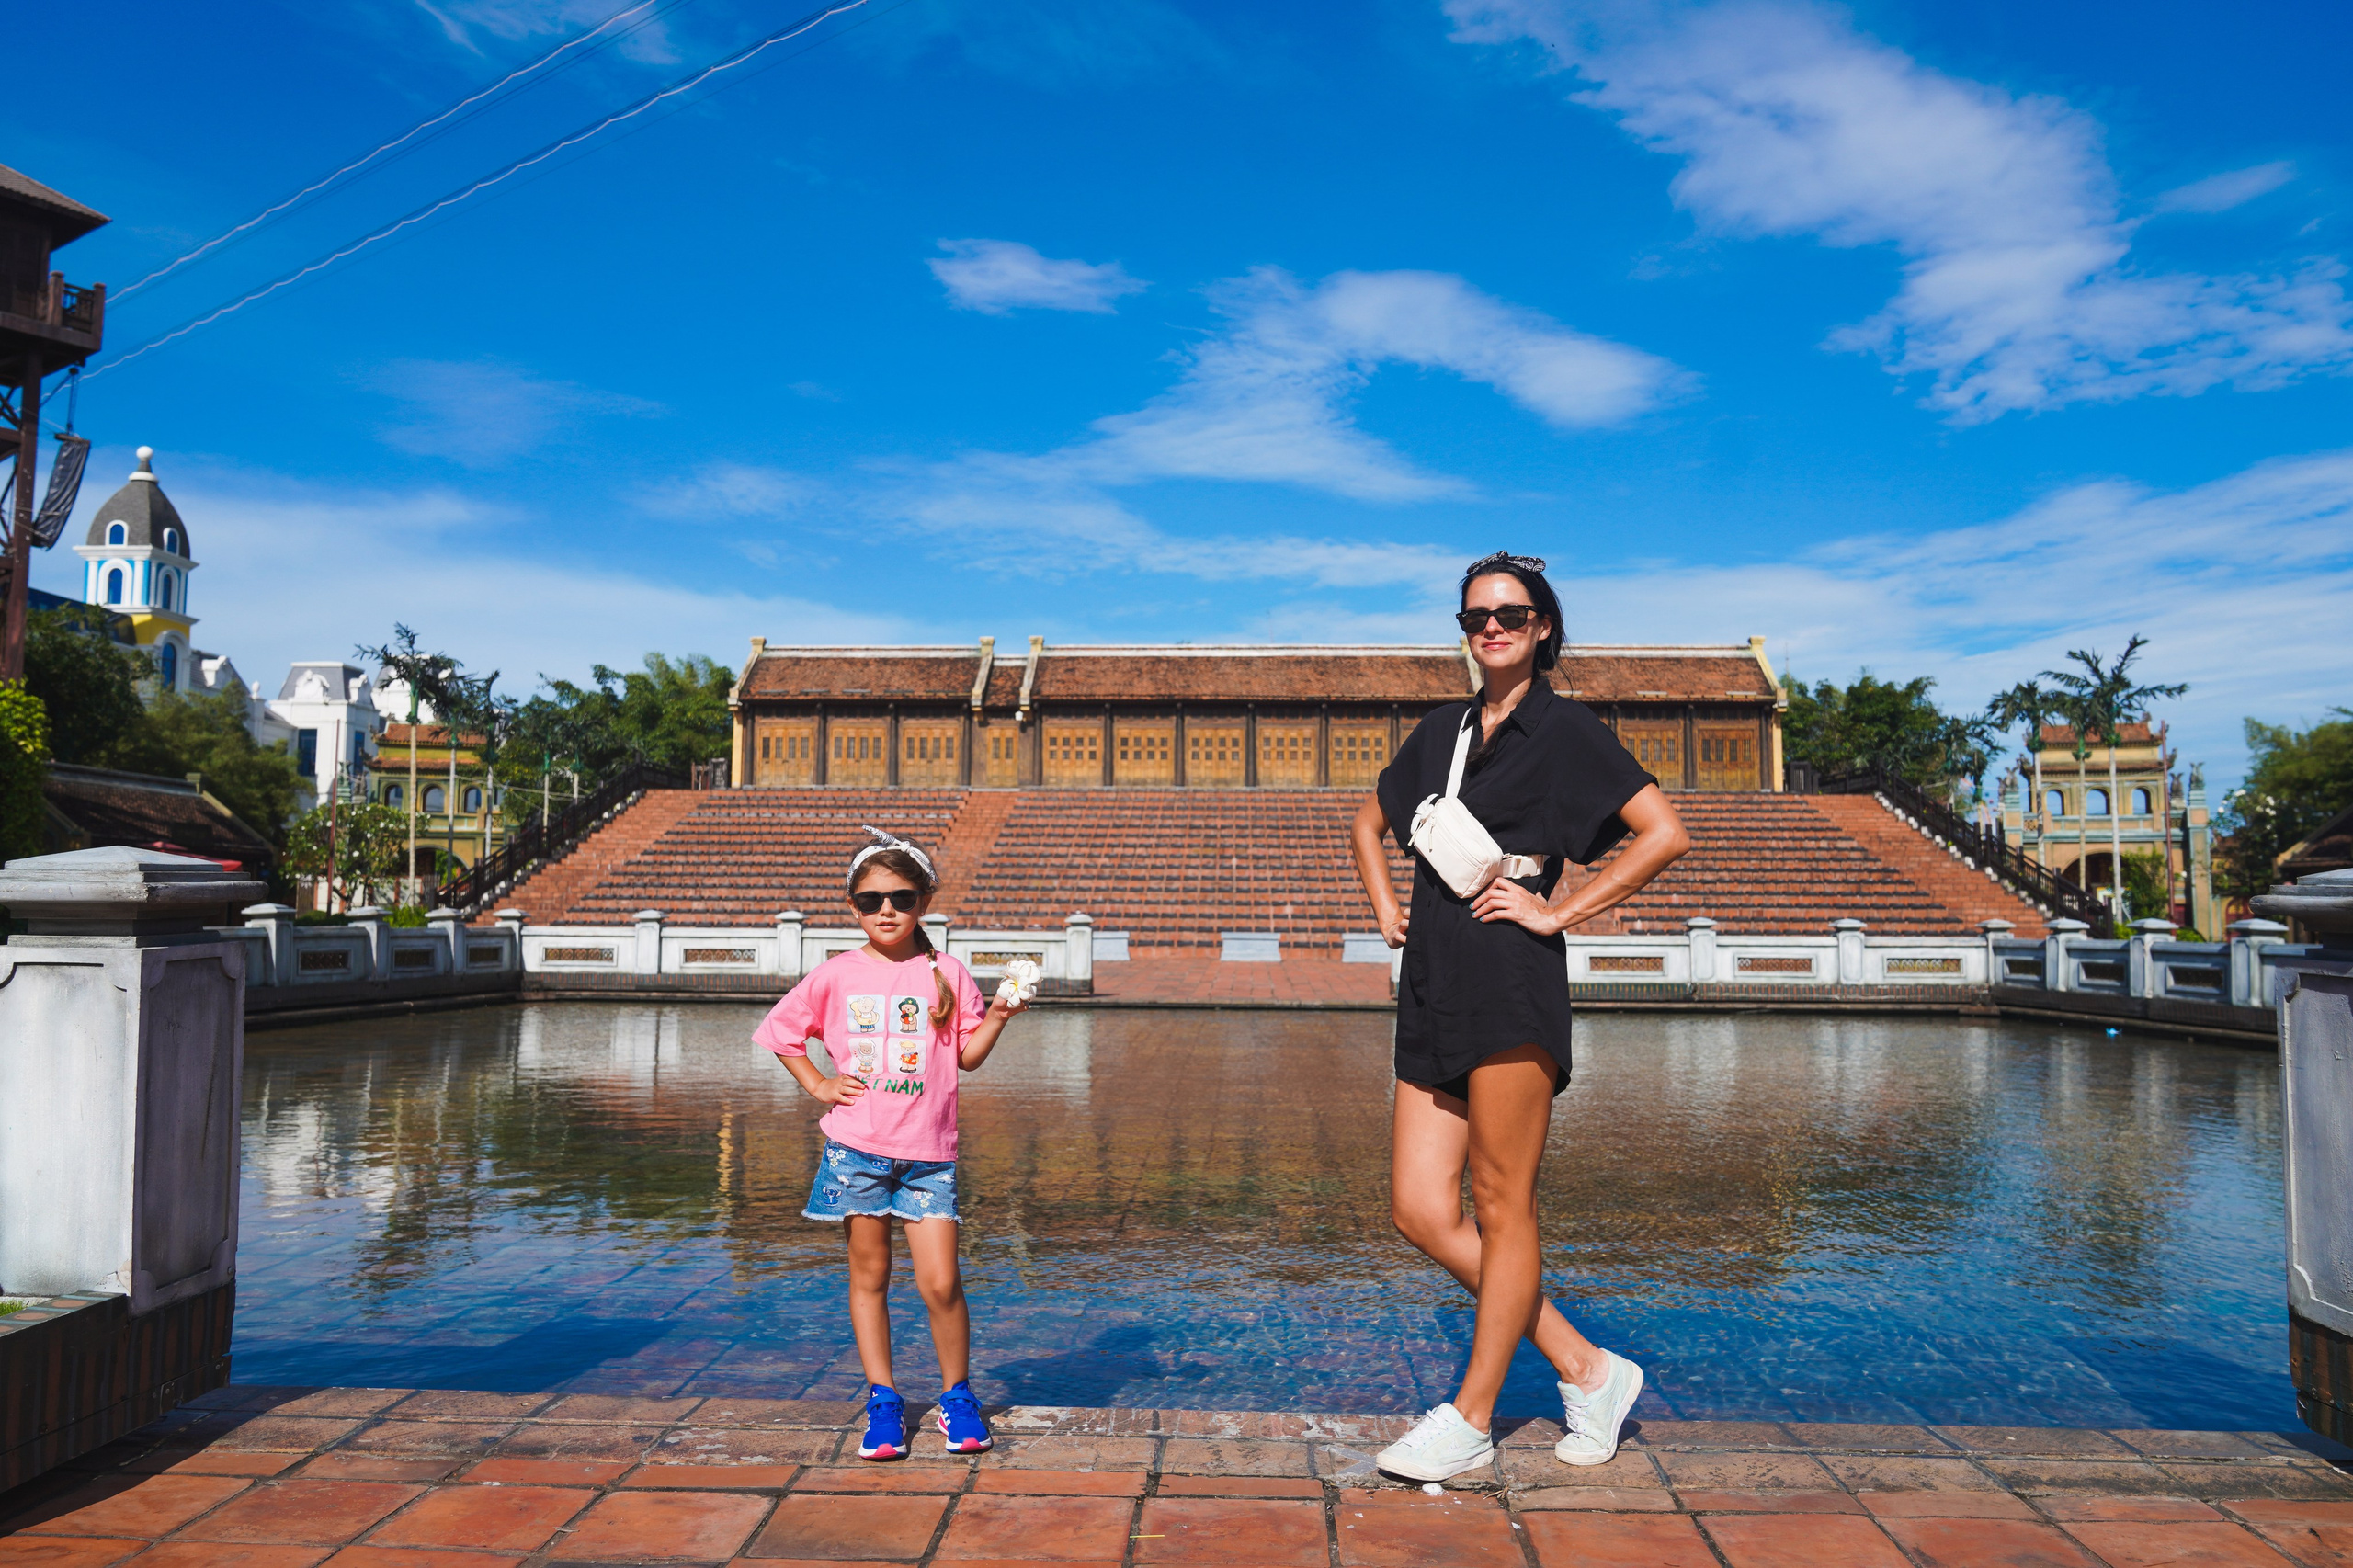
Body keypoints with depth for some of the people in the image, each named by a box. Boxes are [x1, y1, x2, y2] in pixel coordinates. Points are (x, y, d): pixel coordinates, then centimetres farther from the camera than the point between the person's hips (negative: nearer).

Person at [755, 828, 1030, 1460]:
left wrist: (997, 1016, -9)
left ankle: (957, 1394, 17)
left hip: (928, 1152, 0)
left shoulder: (947, 974, 3)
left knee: (940, 1283, -4)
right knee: (869, 1275, 8)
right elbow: (779, 1029, 13)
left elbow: (967, 1056, 7)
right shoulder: (836, 976, 2)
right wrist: (817, 1084, 4)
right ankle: (882, 1398, 22)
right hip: (856, 1147, 1)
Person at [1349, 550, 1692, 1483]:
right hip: (1433, 986, 7)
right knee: (1420, 1212, 3)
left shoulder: (1564, 730, 1)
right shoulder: (1440, 732, 19)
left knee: (1501, 1205, 0)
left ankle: (1471, 1419, 11)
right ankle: (1586, 1370, 15)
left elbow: (1666, 835, -7)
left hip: (1510, 984, -7)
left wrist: (1560, 911, -8)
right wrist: (1386, 908, 18)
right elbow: (1370, 824, 33)